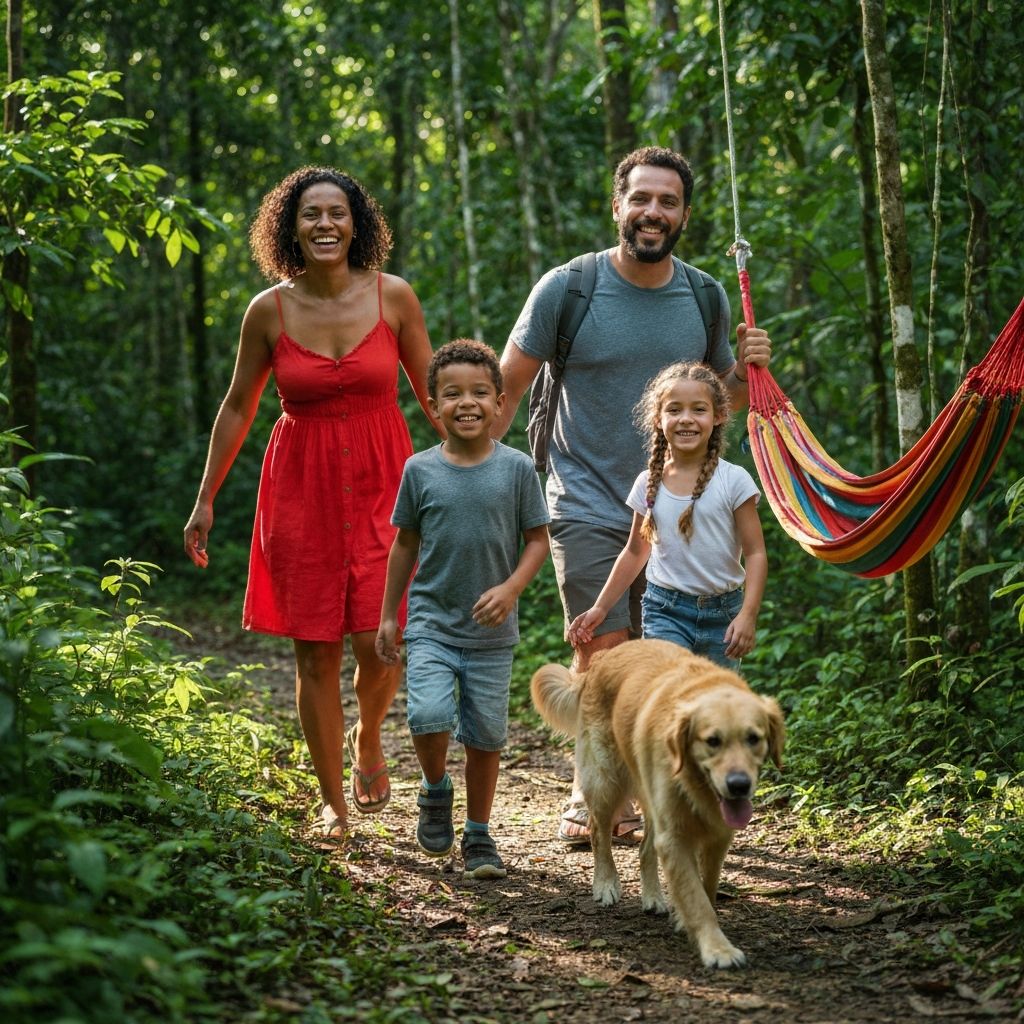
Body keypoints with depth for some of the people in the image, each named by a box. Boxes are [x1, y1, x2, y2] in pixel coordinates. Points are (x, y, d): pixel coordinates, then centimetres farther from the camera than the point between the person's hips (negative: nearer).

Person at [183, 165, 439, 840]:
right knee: (315, 652, 2)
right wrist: (206, 500, 10)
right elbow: (238, 406, 9)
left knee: (379, 642, -9)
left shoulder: (394, 297, -3)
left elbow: (434, 393, 6)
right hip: (302, 488, 1)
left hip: (381, 484, 0)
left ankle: (368, 741, 26)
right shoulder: (269, 311, -1)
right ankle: (333, 802, 17)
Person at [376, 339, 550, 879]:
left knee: (485, 734, 6)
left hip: (492, 632, 0)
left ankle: (479, 835, 24)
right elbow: (405, 543, 8)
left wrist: (511, 589, -14)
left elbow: (537, 539, 2)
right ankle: (435, 789, 10)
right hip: (432, 622, 0)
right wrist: (388, 615, 11)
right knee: (429, 715, -21)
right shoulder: (420, 470, -1)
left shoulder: (516, 469, -3)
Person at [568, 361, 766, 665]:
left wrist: (748, 615, -14)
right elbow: (636, 552, 15)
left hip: (722, 613, -1)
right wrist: (600, 608, 14)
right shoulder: (648, 484, 3)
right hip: (665, 611, 1)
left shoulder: (734, 480, -5)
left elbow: (755, 553, -4)